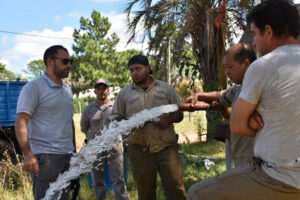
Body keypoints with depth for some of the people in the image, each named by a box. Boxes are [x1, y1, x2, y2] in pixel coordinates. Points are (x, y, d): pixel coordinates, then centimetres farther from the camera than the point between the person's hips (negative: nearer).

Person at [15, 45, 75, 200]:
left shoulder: (67, 89, 16)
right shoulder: (34, 87, -8)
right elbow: (21, 122, -15)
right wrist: (27, 155, -26)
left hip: (67, 156, 7)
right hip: (45, 157, -7)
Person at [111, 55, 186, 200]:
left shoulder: (165, 88, 10)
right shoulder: (124, 93, 10)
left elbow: (179, 113, 12)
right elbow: (116, 119, 9)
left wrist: (169, 120, -9)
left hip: (167, 146, 0)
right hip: (139, 149, 1)